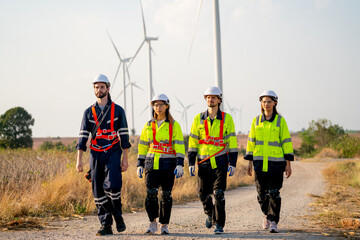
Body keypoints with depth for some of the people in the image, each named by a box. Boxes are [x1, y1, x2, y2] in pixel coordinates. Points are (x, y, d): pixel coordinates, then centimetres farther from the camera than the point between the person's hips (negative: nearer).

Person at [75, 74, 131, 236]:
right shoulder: (89, 112, 9)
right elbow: (83, 136, 6)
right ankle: (106, 225, 6)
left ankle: (118, 215, 3)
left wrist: (125, 159, -5)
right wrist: (79, 160, 0)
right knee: (98, 191, 0)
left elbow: (124, 136, 1)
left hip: (113, 153, -3)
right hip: (96, 154, 3)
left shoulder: (118, 110, 4)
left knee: (112, 185, -20)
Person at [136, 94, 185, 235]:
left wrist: (180, 165, -13)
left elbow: (179, 146, -3)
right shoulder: (148, 126, 12)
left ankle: (164, 225, 11)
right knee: (151, 193, -12)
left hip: (168, 164, -2)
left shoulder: (174, 125, 2)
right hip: (152, 164, 2)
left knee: (166, 194, 1)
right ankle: (153, 223, -1)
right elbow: (143, 146, 15)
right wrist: (140, 165, 10)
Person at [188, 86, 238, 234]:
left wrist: (233, 164, -4)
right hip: (204, 163, 2)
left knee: (218, 193, -10)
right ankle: (210, 213, 35)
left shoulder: (226, 119, 1)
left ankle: (219, 225, -3)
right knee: (203, 194, 6)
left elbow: (232, 142, 1)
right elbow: (193, 142, 7)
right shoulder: (198, 119, 6)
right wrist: (191, 163, 1)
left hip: (220, 162, -2)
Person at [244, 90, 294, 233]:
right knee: (262, 193, 6)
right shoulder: (256, 121, 8)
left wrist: (288, 163, -4)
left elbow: (286, 142, 0)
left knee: (274, 193, -9)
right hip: (260, 162, 3)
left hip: (276, 162, -3)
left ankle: (273, 222, -5)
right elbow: (251, 141, 11)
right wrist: (249, 163, 8)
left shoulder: (280, 120, 0)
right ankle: (267, 215, 32)